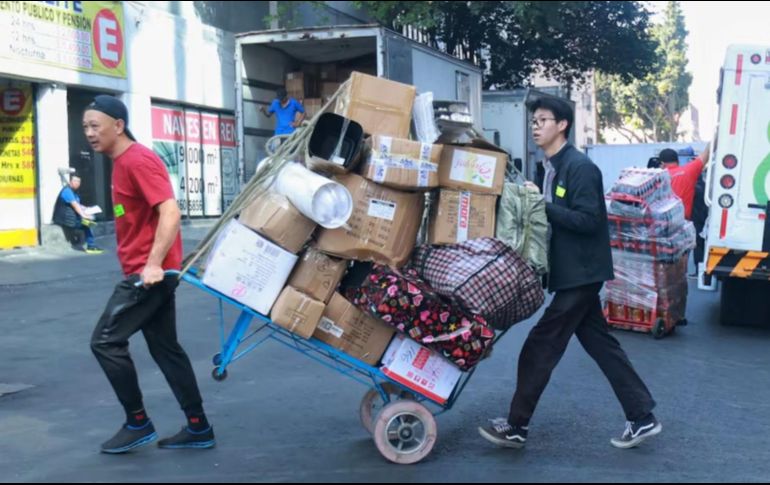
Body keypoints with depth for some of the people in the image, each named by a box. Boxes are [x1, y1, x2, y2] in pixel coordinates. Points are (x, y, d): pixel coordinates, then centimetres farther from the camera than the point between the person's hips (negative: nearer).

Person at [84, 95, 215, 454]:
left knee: (105, 342, -5)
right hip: (144, 271, 10)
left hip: (150, 272, -10)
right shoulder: (122, 163, 16)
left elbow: (170, 212, -24)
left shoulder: (138, 160, -15)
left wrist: (153, 263, -28)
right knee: (165, 348, 11)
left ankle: (138, 423, 6)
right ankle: (199, 428, 17)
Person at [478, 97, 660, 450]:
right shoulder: (552, 168, 13)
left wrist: (543, 207, -23)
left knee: (540, 347, -4)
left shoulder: (579, 167, -16)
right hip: (572, 272, 10)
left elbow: (588, 220, -23)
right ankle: (642, 418, 21)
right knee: (601, 345, 13)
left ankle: (516, 427, 7)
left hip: (580, 274, -10)